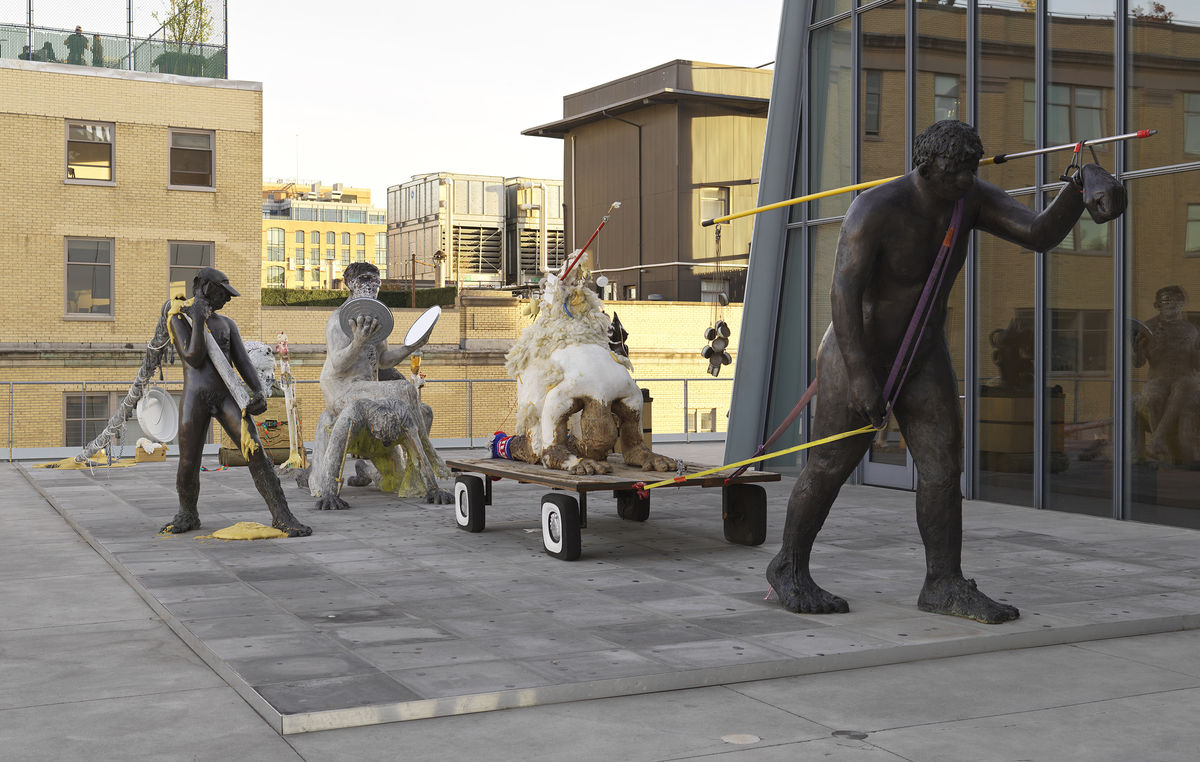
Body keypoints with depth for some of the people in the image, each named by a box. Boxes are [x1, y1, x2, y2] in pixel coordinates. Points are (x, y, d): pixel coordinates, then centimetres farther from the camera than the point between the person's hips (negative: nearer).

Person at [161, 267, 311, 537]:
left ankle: (282, 517, -13)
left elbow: (244, 363, 7)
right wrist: (198, 321, -12)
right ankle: (188, 515, 29)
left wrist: (260, 391, -10)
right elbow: (194, 359, -7)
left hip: (227, 396, 2)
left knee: (256, 452, -13)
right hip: (195, 396, -2)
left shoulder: (227, 324, 19)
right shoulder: (179, 319, 5)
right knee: (188, 464, 1)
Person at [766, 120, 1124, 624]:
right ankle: (789, 568, 22)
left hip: (923, 355, 6)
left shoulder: (971, 197, -9)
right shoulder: (876, 209, -28)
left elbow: (1042, 234, -15)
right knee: (830, 468, 4)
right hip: (857, 355, -6)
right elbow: (843, 292, -33)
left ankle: (944, 585, 5)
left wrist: (1080, 188, -34)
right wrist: (859, 375, -38)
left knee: (943, 463, -2)